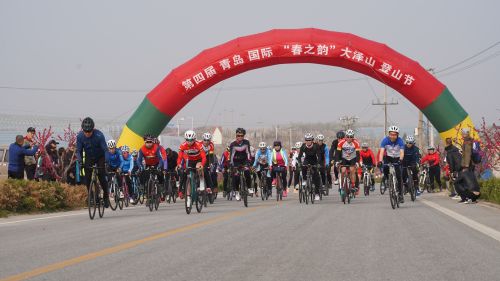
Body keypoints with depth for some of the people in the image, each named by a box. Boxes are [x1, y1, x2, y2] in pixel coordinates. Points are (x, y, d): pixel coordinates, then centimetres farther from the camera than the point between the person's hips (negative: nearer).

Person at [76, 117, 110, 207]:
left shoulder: (99, 135, -30)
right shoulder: (80, 136, -21)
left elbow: (105, 149, -27)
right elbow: (78, 151, -12)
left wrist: (106, 162, -41)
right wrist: (80, 161, -29)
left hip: (100, 157, -3)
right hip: (89, 158, 3)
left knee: (101, 176, -16)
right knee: (87, 178, -10)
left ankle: (106, 196, 1)